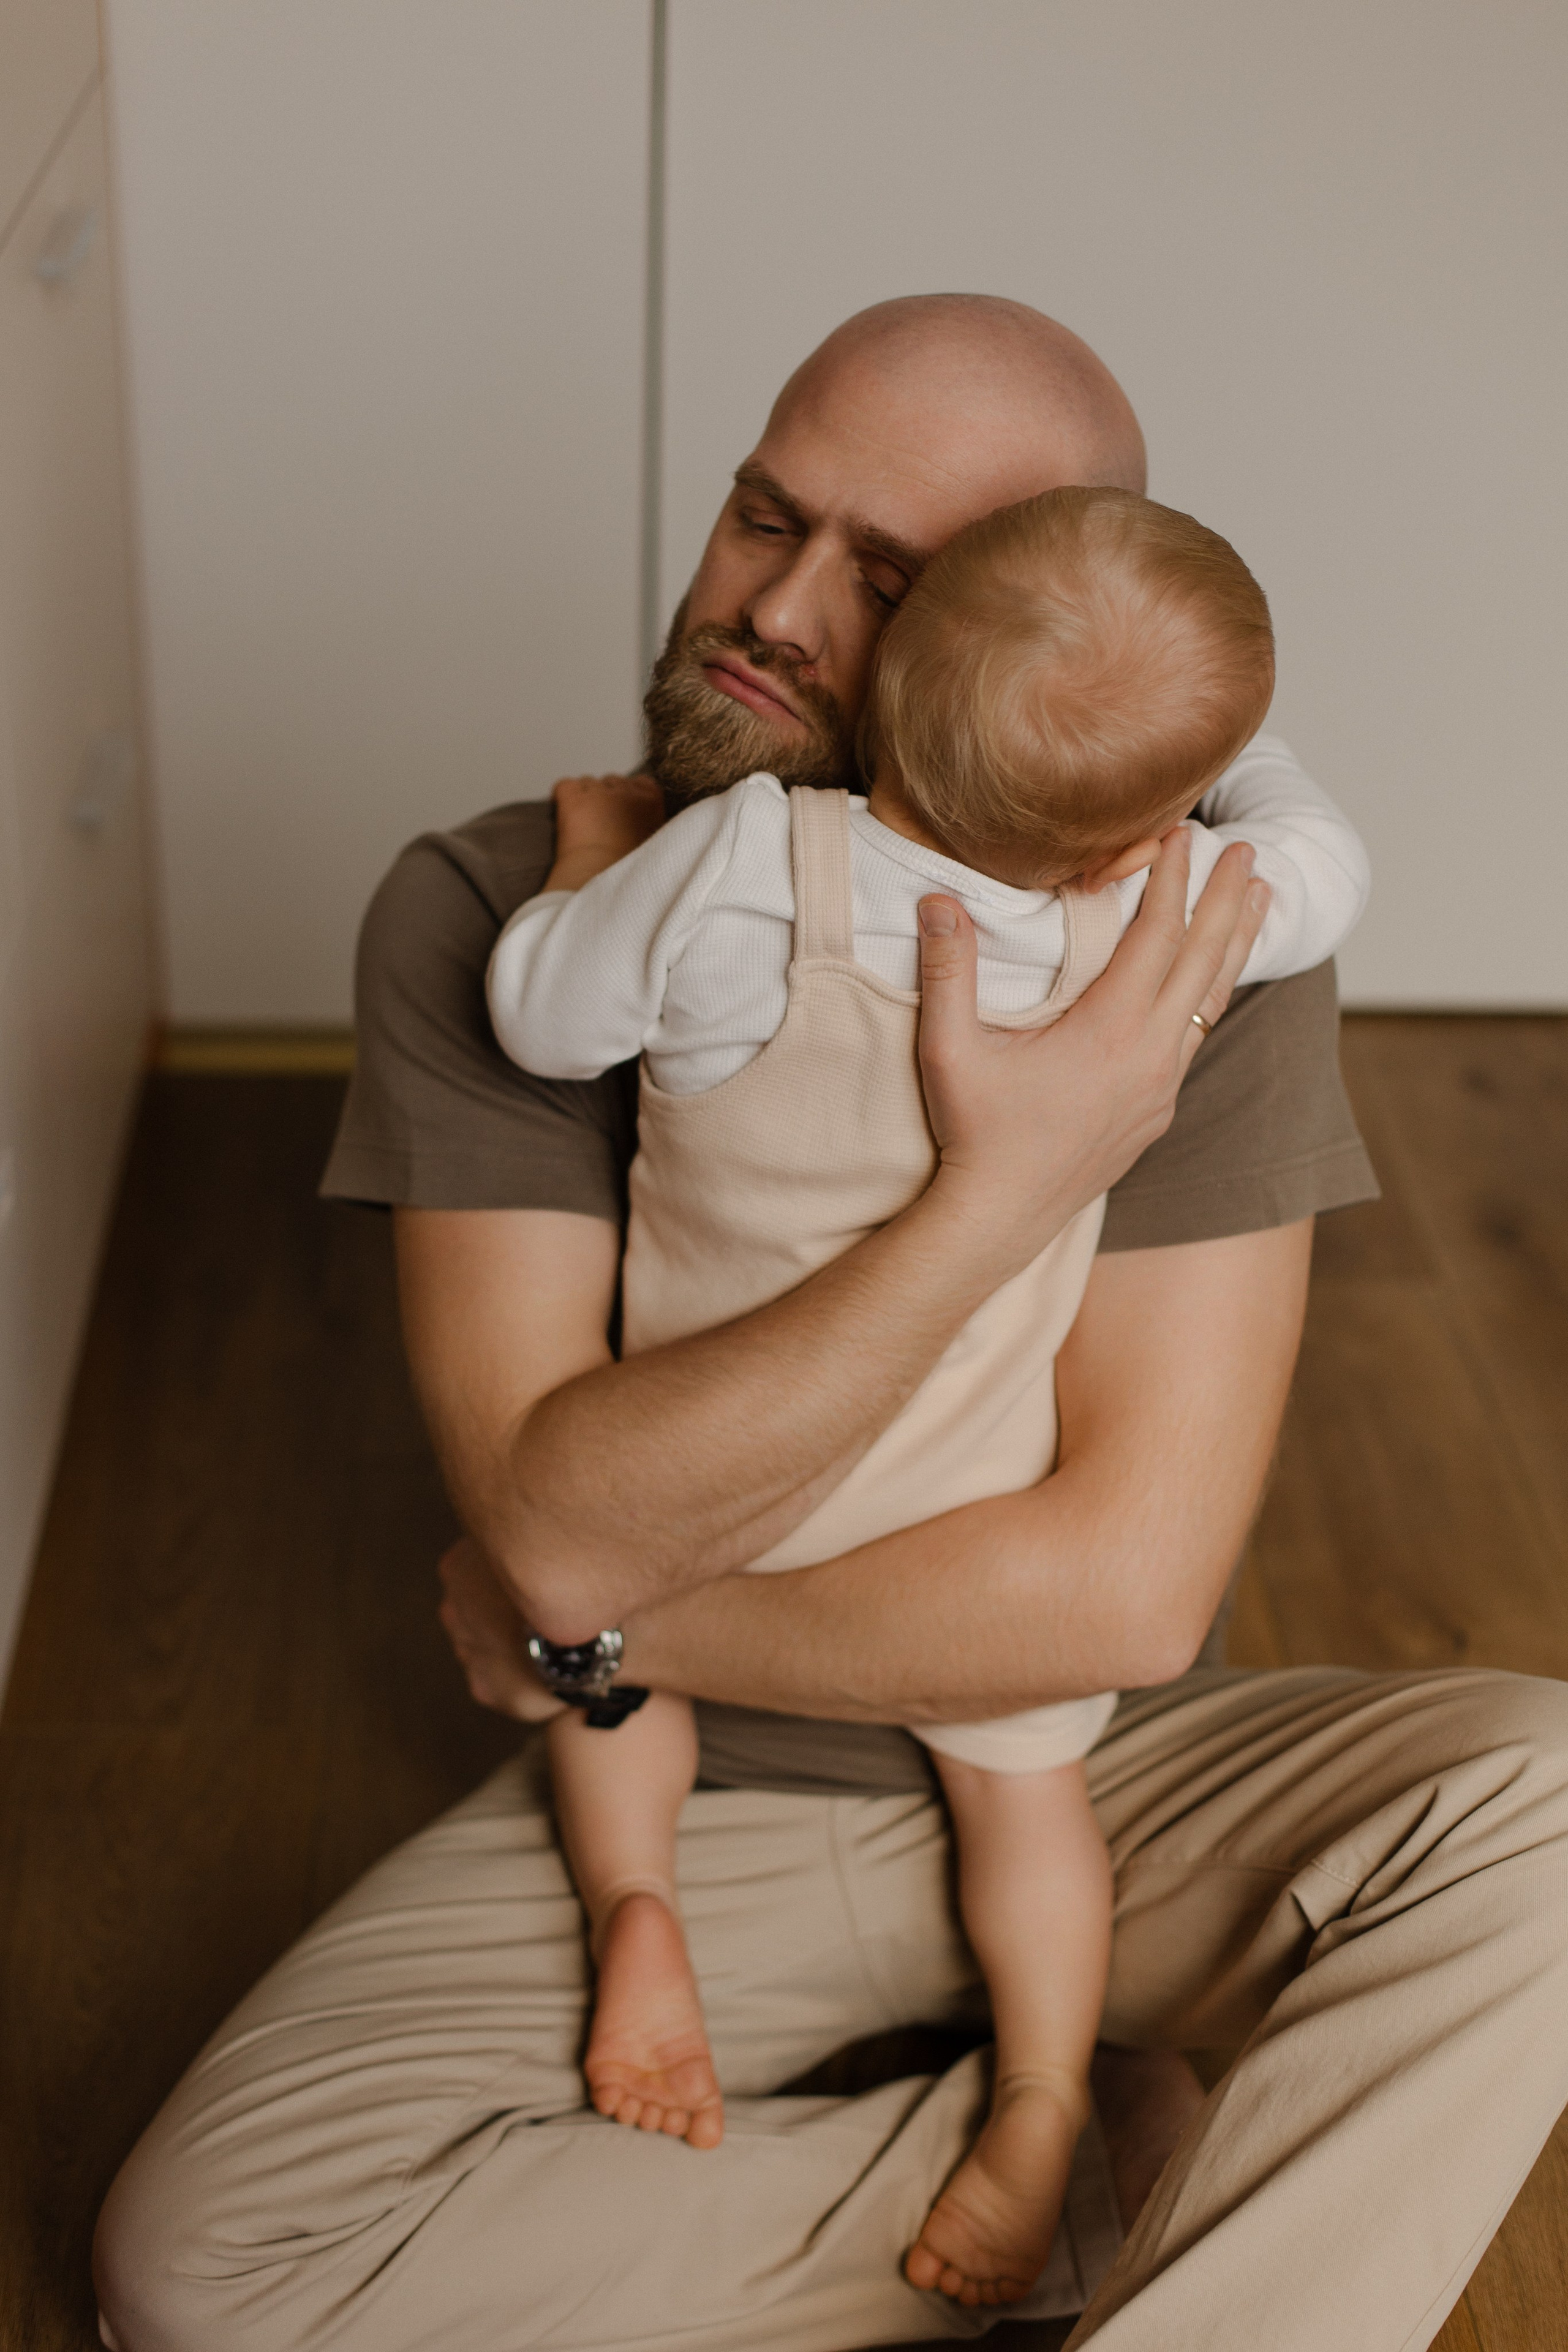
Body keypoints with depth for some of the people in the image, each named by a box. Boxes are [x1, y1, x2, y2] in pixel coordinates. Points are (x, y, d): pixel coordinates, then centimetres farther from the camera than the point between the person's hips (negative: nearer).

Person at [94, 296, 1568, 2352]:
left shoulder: (1188, 948, -15)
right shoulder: (493, 921, -13)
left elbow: (1124, 1584, -20)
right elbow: (563, 1527, -23)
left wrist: (596, 1630, -15)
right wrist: (1009, 1186, -31)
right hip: (680, 1803, 2)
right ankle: (1090, 2179, -9)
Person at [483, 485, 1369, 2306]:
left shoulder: (743, 869, -31)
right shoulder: (1152, 920, -22)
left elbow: (543, 1016, -15)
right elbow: (1321, 862, 0)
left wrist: (590, 854, 2)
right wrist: (1223, 747, 14)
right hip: (965, 1517, 1)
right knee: (1022, 1784, 23)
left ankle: (632, 1902, 10)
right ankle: (1042, 2103, 27)